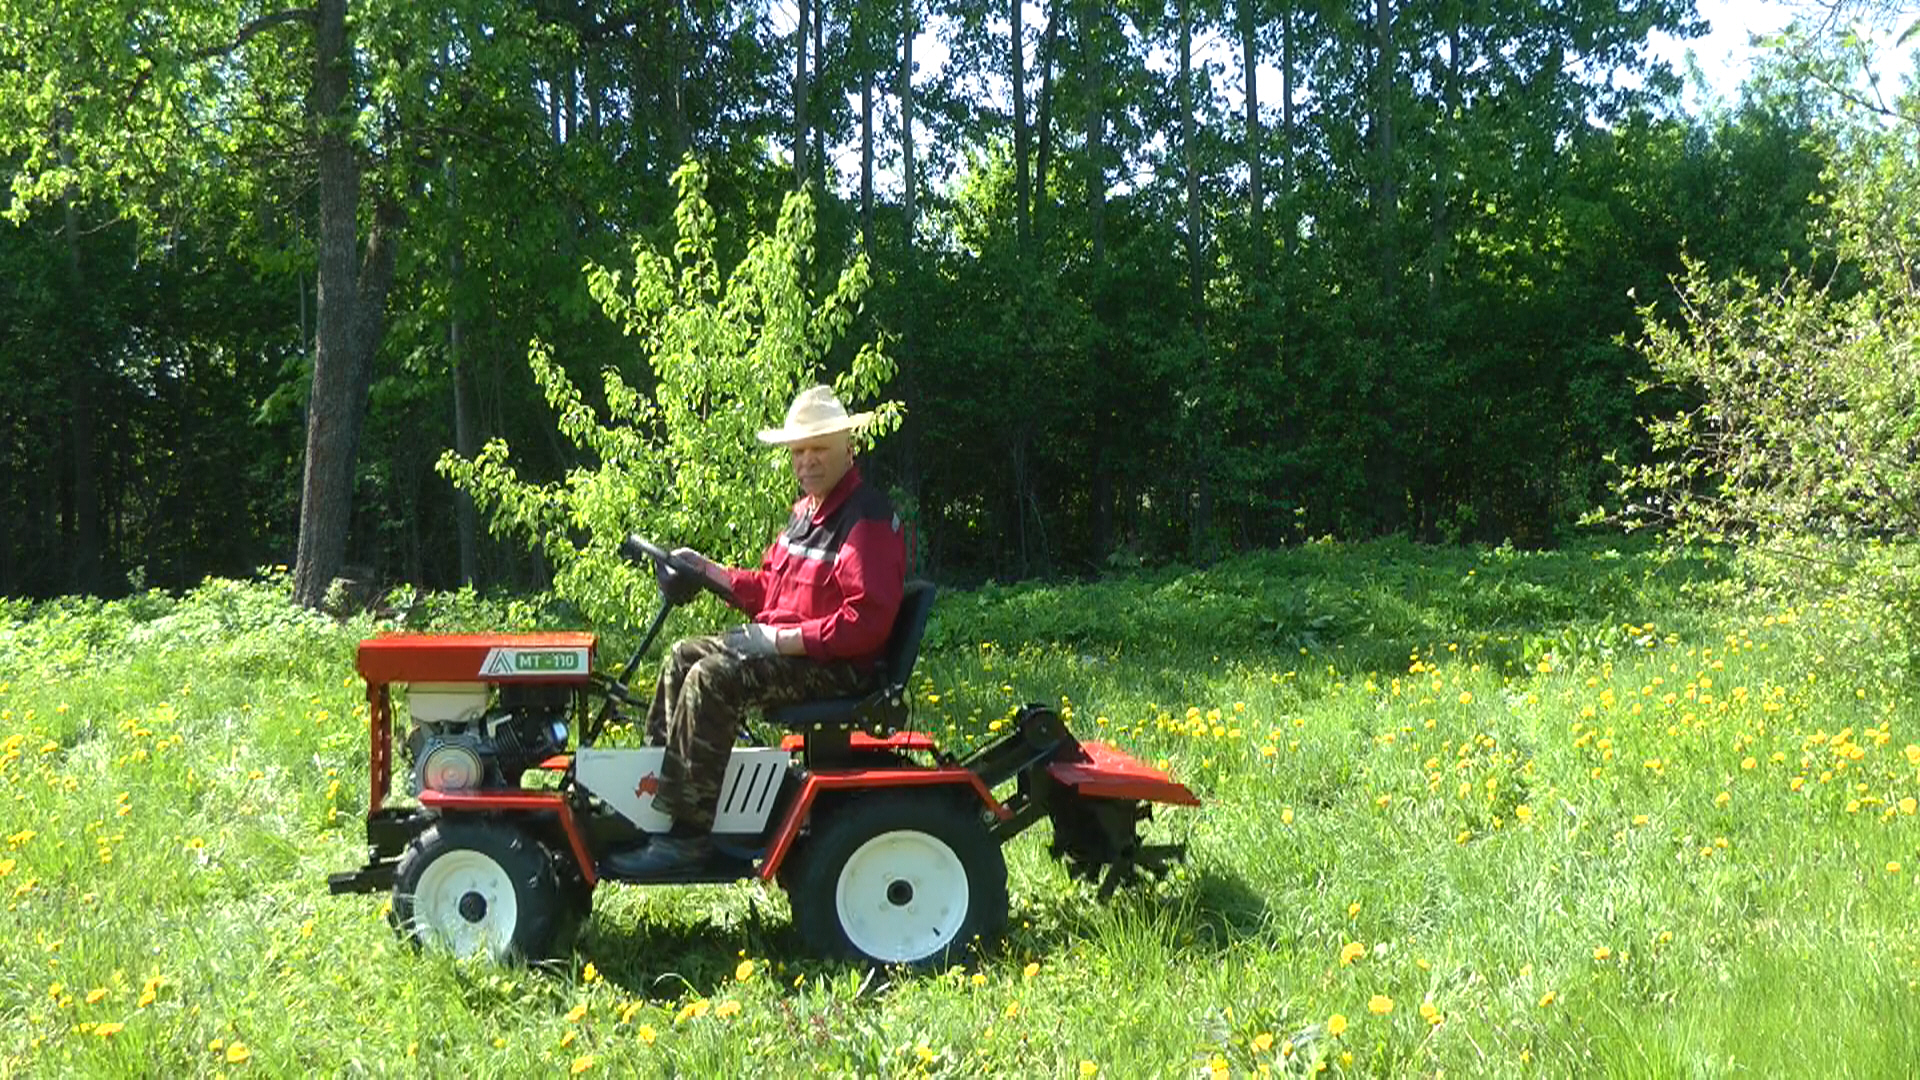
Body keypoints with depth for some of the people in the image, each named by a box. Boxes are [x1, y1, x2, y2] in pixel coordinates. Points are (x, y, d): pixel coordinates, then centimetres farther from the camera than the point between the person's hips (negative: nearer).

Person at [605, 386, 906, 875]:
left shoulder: (869, 518, -16)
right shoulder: (808, 509, 16)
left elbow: (866, 620, -26)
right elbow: (769, 588, 24)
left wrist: (781, 639, -23)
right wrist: (708, 570, 11)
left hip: (837, 665, -11)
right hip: (784, 643, 11)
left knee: (711, 679, -26)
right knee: (683, 656, 11)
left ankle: (688, 832, -23)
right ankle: (654, 788, 12)